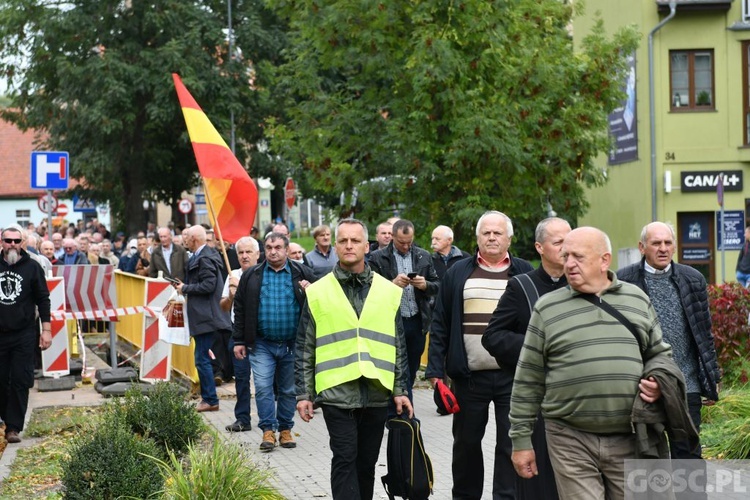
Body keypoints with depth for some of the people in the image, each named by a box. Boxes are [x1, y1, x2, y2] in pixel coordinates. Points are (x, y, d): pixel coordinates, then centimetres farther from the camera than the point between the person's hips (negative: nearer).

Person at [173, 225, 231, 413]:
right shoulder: (201, 256, 14)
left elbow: (208, 285, -24)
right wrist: (184, 286, 10)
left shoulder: (205, 259, -17)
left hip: (205, 316, -11)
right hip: (203, 315, 11)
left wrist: (185, 289, -13)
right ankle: (207, 397, 21)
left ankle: (210, 400, -2)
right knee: (202, 358, 15)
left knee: (202, 359, -7)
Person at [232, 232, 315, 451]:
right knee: (263, 387, -8)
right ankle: (268, 431, -1)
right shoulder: (251, 276, 6)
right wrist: (239, 341, 3)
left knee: (289, 390, 9)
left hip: (292, 344, 0)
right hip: (262, 344, 0)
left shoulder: (303, 274, 3)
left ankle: (285, 430, 20)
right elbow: (240, 309, 7)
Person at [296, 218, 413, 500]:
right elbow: (304, 349, 5)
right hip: (336, 392, -2)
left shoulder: (388, 291, 8)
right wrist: (303, 394, 2)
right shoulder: (318, 292, 3)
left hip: (377, 393, 2)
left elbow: (399, 346, 11)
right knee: (345, 459, -7)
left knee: (367, 463, 11)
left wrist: (400, 390, 7)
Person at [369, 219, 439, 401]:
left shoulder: (424, 256, 10)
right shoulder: (378, 258, -1)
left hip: (417, 322, 4)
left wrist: (425, 285, -10)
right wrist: (393, 284, -20)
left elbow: (437, 286, 12)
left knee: (411, 371, 10)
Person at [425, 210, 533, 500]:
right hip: (469, 376, 1)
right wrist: (435, 370, -1)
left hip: (513, 375, -1)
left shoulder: (524, 273, 6)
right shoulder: (458, 274, 7)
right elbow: (440, 326, 6)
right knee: (466, 442, 11)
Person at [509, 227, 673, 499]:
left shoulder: (637, 299, 9)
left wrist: (658, 381, -3)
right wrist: (521, 439, 3)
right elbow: (528, 380, 4)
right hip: (571, 441, -2)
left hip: (629, 439, 2)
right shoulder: (547, 308, 3)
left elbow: (659, 353, 20)